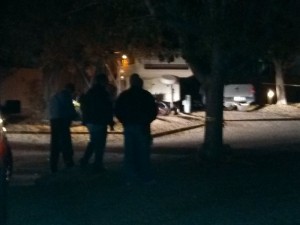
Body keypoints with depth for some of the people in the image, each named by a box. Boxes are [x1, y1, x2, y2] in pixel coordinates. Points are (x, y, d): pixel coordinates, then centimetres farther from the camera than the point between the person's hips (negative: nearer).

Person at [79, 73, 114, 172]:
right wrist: (110, 121, -5)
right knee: (100, 144, -2)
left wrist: (86, 120, 24)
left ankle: (84, 161, 16)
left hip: (90, 121, 8)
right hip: (100, 122, -8)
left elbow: (83, 106, 19)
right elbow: (108, 109, -15)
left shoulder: (89, 92, 13)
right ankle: (98, 166, -1)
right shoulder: (103, 93, -14)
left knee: (93, 142, 21)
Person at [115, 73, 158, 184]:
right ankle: (146, 177, 1)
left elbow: (117, 111, 5)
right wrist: (147, 121, 8)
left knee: (129, 152, 6)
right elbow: (154, 111, -5)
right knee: (143, 152, 1)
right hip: (142, 126, -3)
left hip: (128, 126, 3)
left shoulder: (123, 95, 5)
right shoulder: (146, 95, -3)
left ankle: (130, 177, 6)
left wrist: (125, 121, 14)